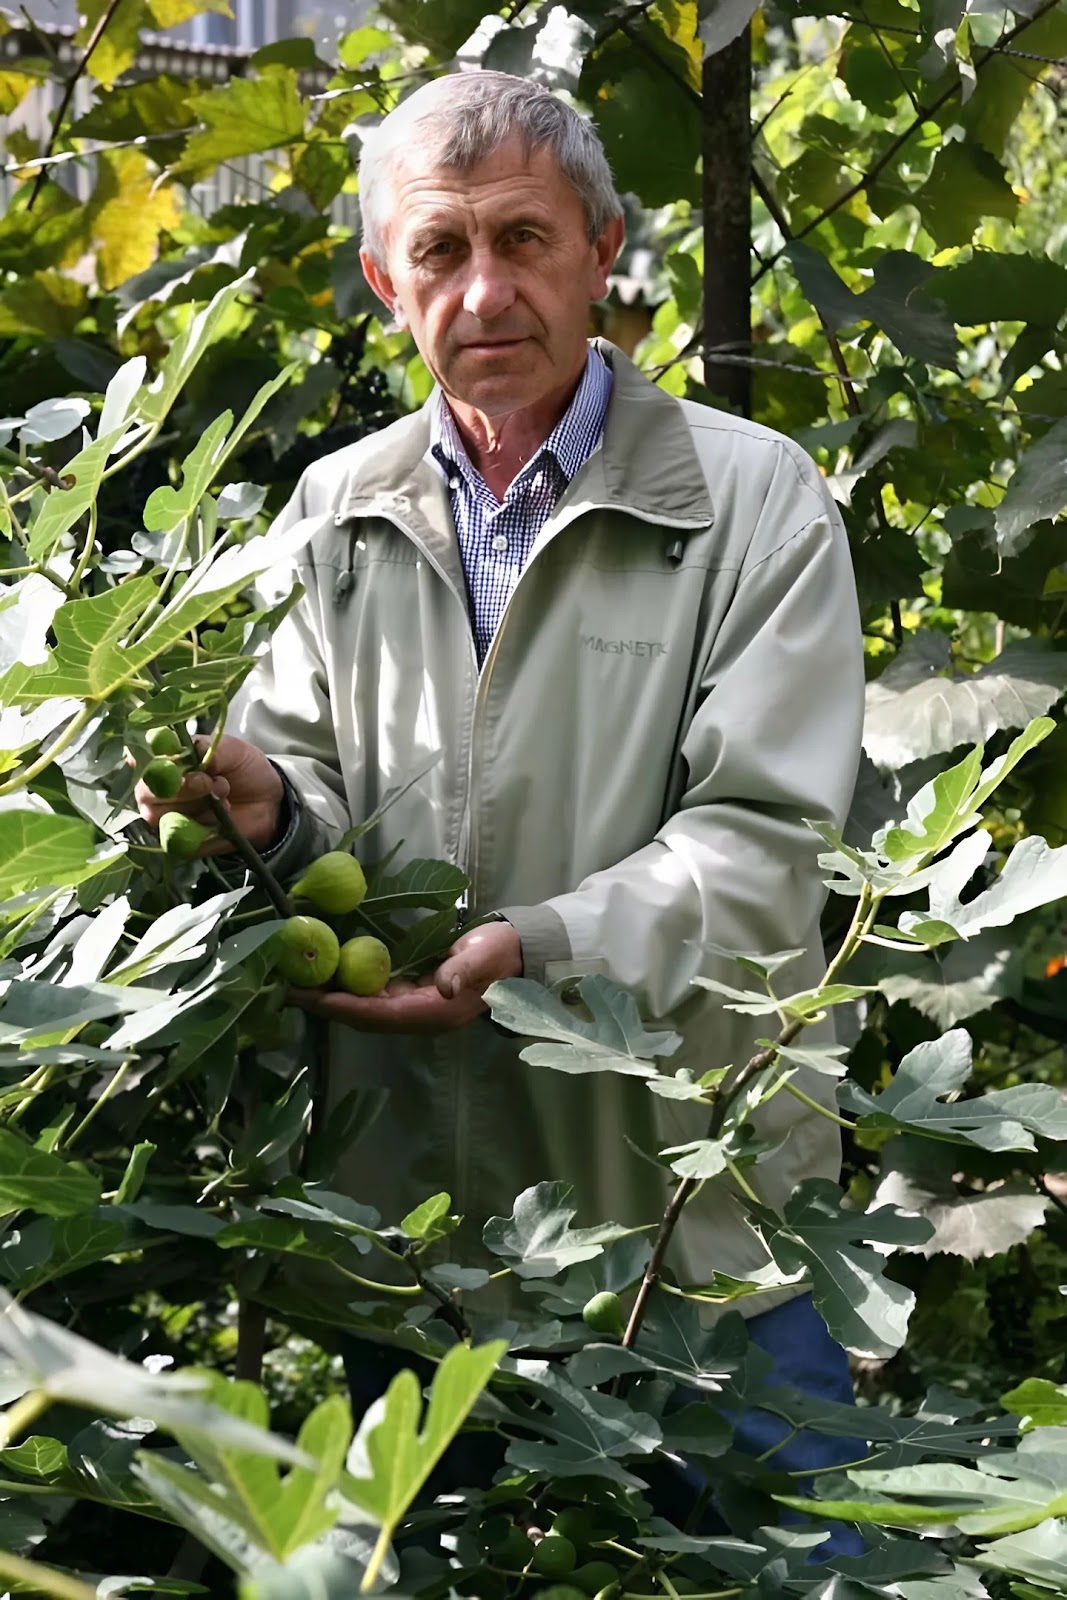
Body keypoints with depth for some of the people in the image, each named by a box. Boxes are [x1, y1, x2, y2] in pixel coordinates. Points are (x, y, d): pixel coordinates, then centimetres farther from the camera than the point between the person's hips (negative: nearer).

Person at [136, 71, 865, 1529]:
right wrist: (274, 807, -13)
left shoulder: (755, 501, -5)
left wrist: (541, 947, -26)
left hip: (698, 1197, -3)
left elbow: (759, 837, -12)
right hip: (405, 1191, 4)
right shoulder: (337, 511, 8)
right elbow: (309, 773, 12)